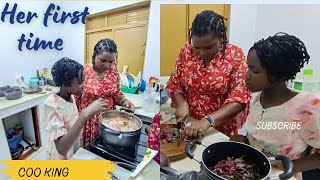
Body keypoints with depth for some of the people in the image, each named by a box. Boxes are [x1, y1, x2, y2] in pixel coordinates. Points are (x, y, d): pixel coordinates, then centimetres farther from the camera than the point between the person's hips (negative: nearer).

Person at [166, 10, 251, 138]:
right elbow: (175, 84, 3)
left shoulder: (235, 56, -12)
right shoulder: (187, 50, -5)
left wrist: (208, 121, -27)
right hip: (189, 122, 2)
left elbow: (239, 100, -16)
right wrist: (182, 104, -14)